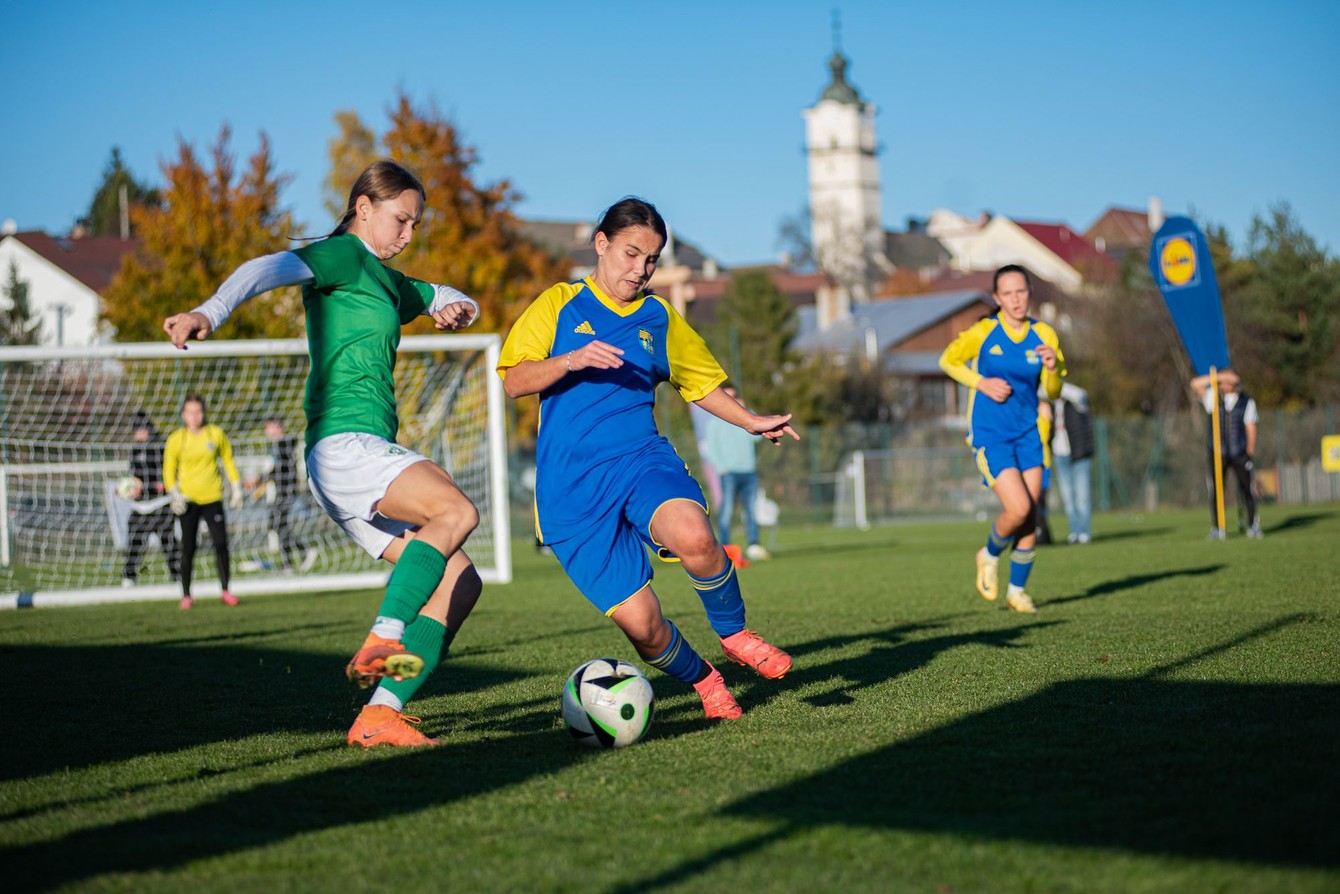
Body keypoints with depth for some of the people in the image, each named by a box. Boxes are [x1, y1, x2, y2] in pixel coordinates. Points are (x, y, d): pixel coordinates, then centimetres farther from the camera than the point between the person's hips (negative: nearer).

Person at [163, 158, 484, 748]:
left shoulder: (385, 281, 27)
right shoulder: (343, 256, 1)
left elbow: (443, 298, 41)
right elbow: (270, 269, -17)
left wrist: (455, 308, 14)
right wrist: (209, 312, -37)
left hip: (367, 452, 9)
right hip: (345, 442, -9)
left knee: (459, 584, 1)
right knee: (455, 511, -31)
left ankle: (380, 715, -9)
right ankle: (382, 642, -40)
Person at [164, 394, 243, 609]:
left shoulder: (216, 434, 3)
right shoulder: (177, 438, 1)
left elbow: (228, 461, 12)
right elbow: (169, 468, 5)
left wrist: (236, 488, 8)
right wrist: (174, 493, -7)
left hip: (212, 497, 1)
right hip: (188, 499, 0)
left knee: (220, 543, -7)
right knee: (188, 547, -1)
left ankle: (226, 590, 5)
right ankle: (186, 595, 7)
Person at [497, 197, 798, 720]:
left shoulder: (659, 318, 17)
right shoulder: (560, 305, 7)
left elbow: (700, 383, 29)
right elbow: (513, 381, -2)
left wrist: (751, 422, 14)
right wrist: (573, 359, -18)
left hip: (642, 459, 2)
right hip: (573, 487, -2)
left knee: (694, 539, -34)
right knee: (639, 622, -12)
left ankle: (733, 634, -5)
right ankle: (704, 682, 19)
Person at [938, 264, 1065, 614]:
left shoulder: (1043, 335, 0)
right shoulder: (983, 332, -9)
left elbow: (1052, 392, 6)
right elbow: (947, 361, 5)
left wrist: (1052, 368, -16)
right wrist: (981, 383, -10)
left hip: (1027, 434, 4)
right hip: (990, 436, -4)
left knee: (1030, 518, 2)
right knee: (1018, 508, -17)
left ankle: (1017, 590, 20)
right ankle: (990, 554, 15)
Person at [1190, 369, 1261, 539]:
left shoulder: (1247, 402, 7)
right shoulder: (1213, 399, 8)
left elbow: (1250, 427, 5)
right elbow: (1195, 384, -5)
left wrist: (1250, 450, -4)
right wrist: (1219, 377, -10)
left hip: (1240, 453, 0)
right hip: (1217, 453, 0)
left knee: (1247, 488, -4)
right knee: (1216, 491, -2)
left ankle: (1253, 526, 4)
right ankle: (1217, 528, 4)